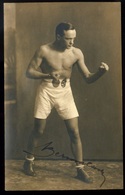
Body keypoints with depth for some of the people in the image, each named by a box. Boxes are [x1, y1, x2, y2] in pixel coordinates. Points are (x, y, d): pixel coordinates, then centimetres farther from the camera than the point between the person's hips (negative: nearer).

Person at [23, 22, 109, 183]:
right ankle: (29, 161, 29)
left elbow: (88, 78, -5)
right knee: (38, 130, 6)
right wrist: (47, 75, -28)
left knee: (74, 132, -2)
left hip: (65, 91, 2)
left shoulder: (76, 53, -7)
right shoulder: (44, 50, -13)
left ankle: (80, 169, 9)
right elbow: (29, 72, -11)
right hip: (46, 90, -2)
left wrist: (100, 72, -26)